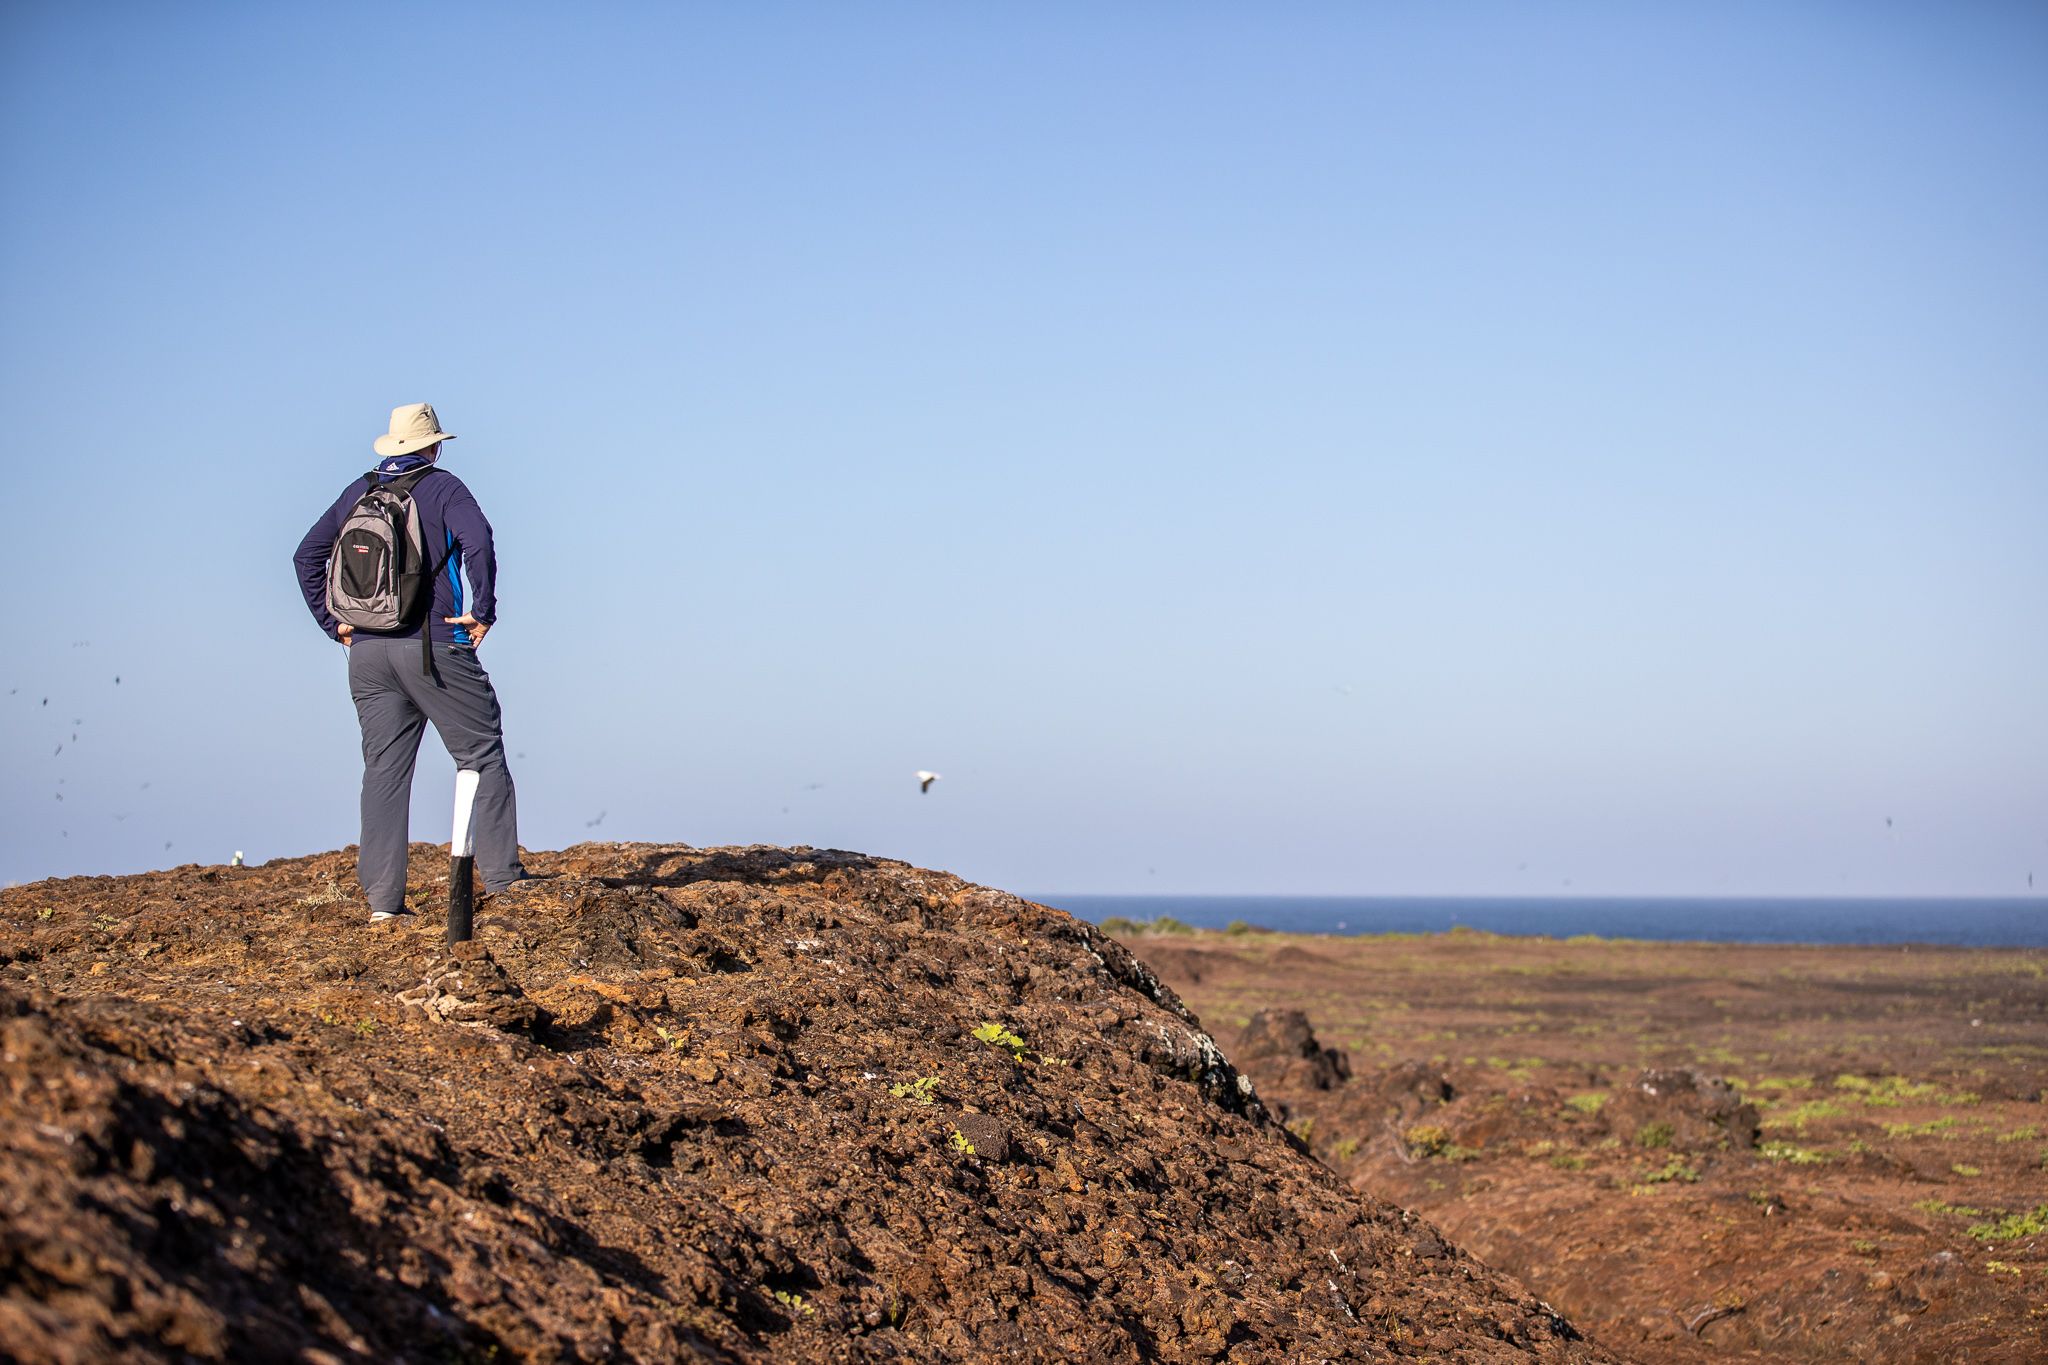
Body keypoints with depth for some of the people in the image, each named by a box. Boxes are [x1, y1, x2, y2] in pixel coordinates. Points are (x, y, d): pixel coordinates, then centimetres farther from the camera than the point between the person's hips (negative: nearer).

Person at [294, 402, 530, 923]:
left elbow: (306, 556, 17)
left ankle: (383, 899, 2)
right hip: (433, 646, -5)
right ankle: (502, 876, 1)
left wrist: (333, 622, 16)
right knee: (483, 755, 4)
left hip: (367, 649, 5)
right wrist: (482, 611, -12)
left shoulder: (358, 492, 15)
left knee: (384, 770, 5)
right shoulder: (442, 486, -1)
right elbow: (477, 539, -19)